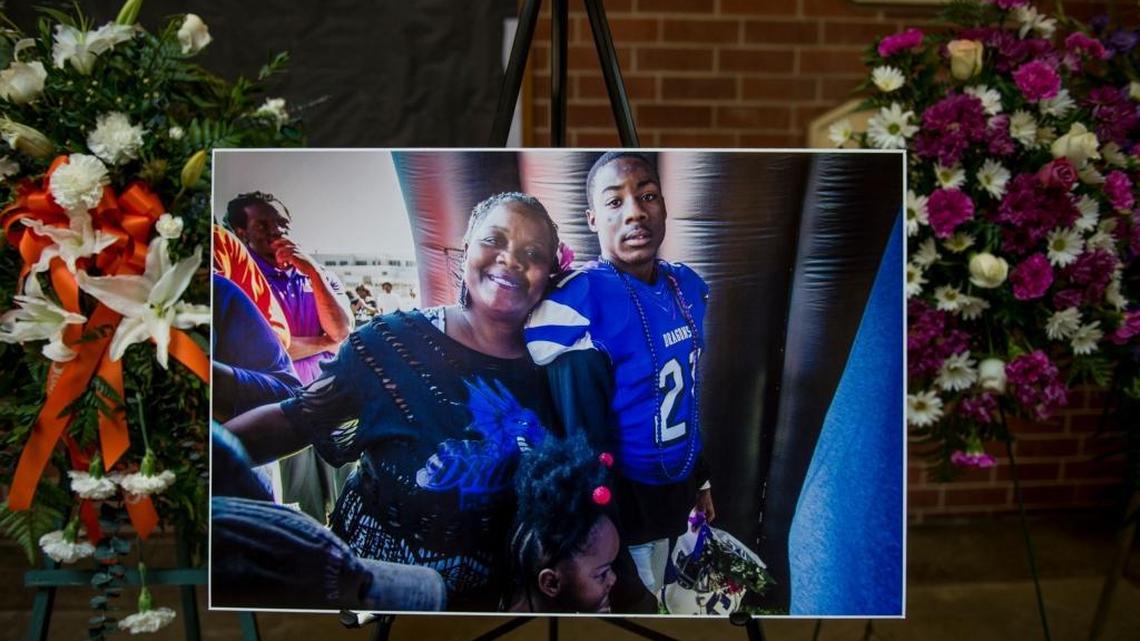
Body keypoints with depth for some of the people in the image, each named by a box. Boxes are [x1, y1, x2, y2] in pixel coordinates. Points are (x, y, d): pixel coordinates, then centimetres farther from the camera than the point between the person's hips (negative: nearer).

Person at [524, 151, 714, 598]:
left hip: (676, 489, 7)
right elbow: (583, 441, -21)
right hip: (622, 497, -7)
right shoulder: (574, 306, -25)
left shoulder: (688, 285, 0)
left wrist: (700, 477, 18)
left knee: (653, 596, 24)